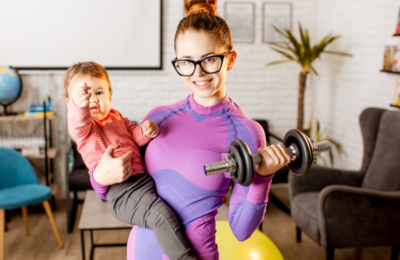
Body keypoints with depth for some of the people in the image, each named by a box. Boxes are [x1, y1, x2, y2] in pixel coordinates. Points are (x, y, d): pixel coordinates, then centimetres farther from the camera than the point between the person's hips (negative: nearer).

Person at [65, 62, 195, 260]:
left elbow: (134, 135, 20)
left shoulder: (116, 116, 22)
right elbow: (79, 124, -26)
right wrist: (80, 105, -50)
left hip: (142, 176, 9)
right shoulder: (83, 127, -3)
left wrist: (146, 130, -4)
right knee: (161, 213, -29)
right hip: (121, 191, -8)